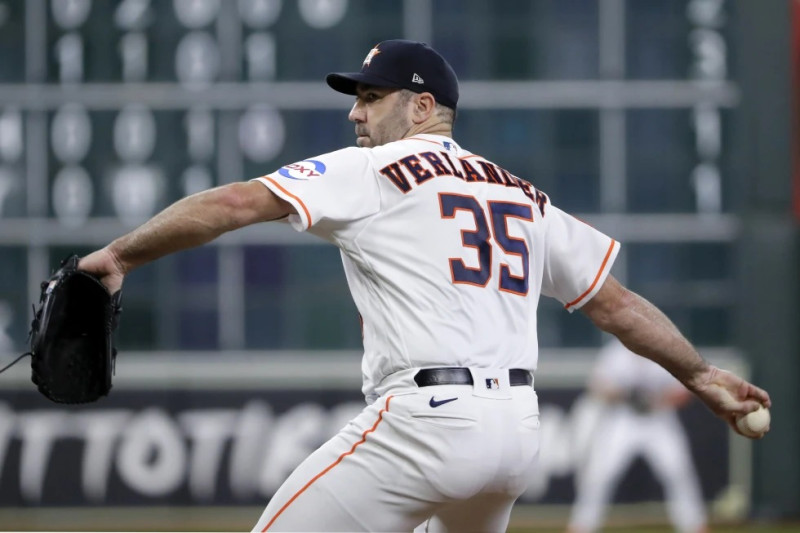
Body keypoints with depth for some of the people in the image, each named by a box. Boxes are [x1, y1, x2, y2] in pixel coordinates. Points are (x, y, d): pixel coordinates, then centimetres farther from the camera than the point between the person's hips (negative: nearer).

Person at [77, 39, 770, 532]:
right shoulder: (523, 197, 20)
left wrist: (121, 256, -5)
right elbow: (615, 301, 21)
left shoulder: (371, 173, 1)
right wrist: (700, 374, 29)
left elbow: (238, 202, -7)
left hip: (426, 419, -8)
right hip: (519, 429, 8)